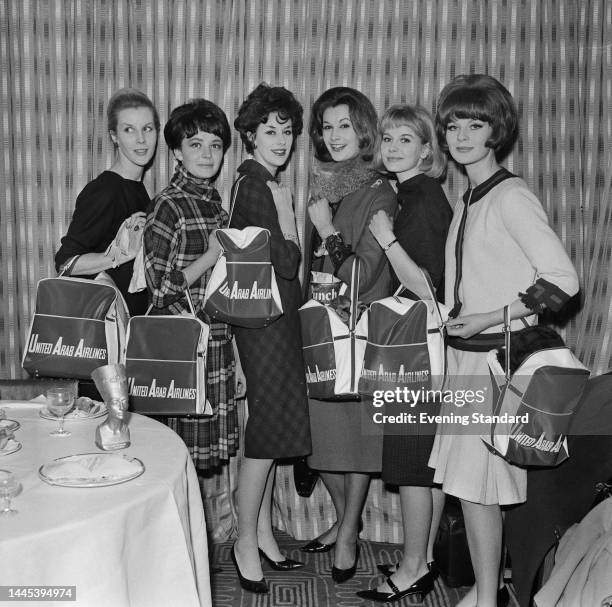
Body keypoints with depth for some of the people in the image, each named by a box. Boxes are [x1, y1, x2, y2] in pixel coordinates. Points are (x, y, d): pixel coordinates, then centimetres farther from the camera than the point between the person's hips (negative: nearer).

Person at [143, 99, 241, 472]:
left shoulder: (215, 203, 11)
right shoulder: (169, 206, -12)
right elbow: (158, 287, -16)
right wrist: (210, 257, -16)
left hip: (218, 339, 7)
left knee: (209, 443, 14)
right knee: (181, 448, 1)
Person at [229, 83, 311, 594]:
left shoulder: (264, 184, 15)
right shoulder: (254, 187, -14)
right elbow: (287, 261, -18)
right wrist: (287, 209, -9)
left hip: (276, 317, 10)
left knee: (270, 426, 14)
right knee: (268, 427, -4)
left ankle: (263, 532, 25)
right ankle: (246, 541, 10)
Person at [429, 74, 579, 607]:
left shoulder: (511, 197, -12)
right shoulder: (467, 200, 13)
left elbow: (563, 279, -18)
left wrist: (488, 319, -17)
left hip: (498, 355, -8)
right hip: (466, 354, 8)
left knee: (475, 484, -3)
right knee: (468, 482, 12)